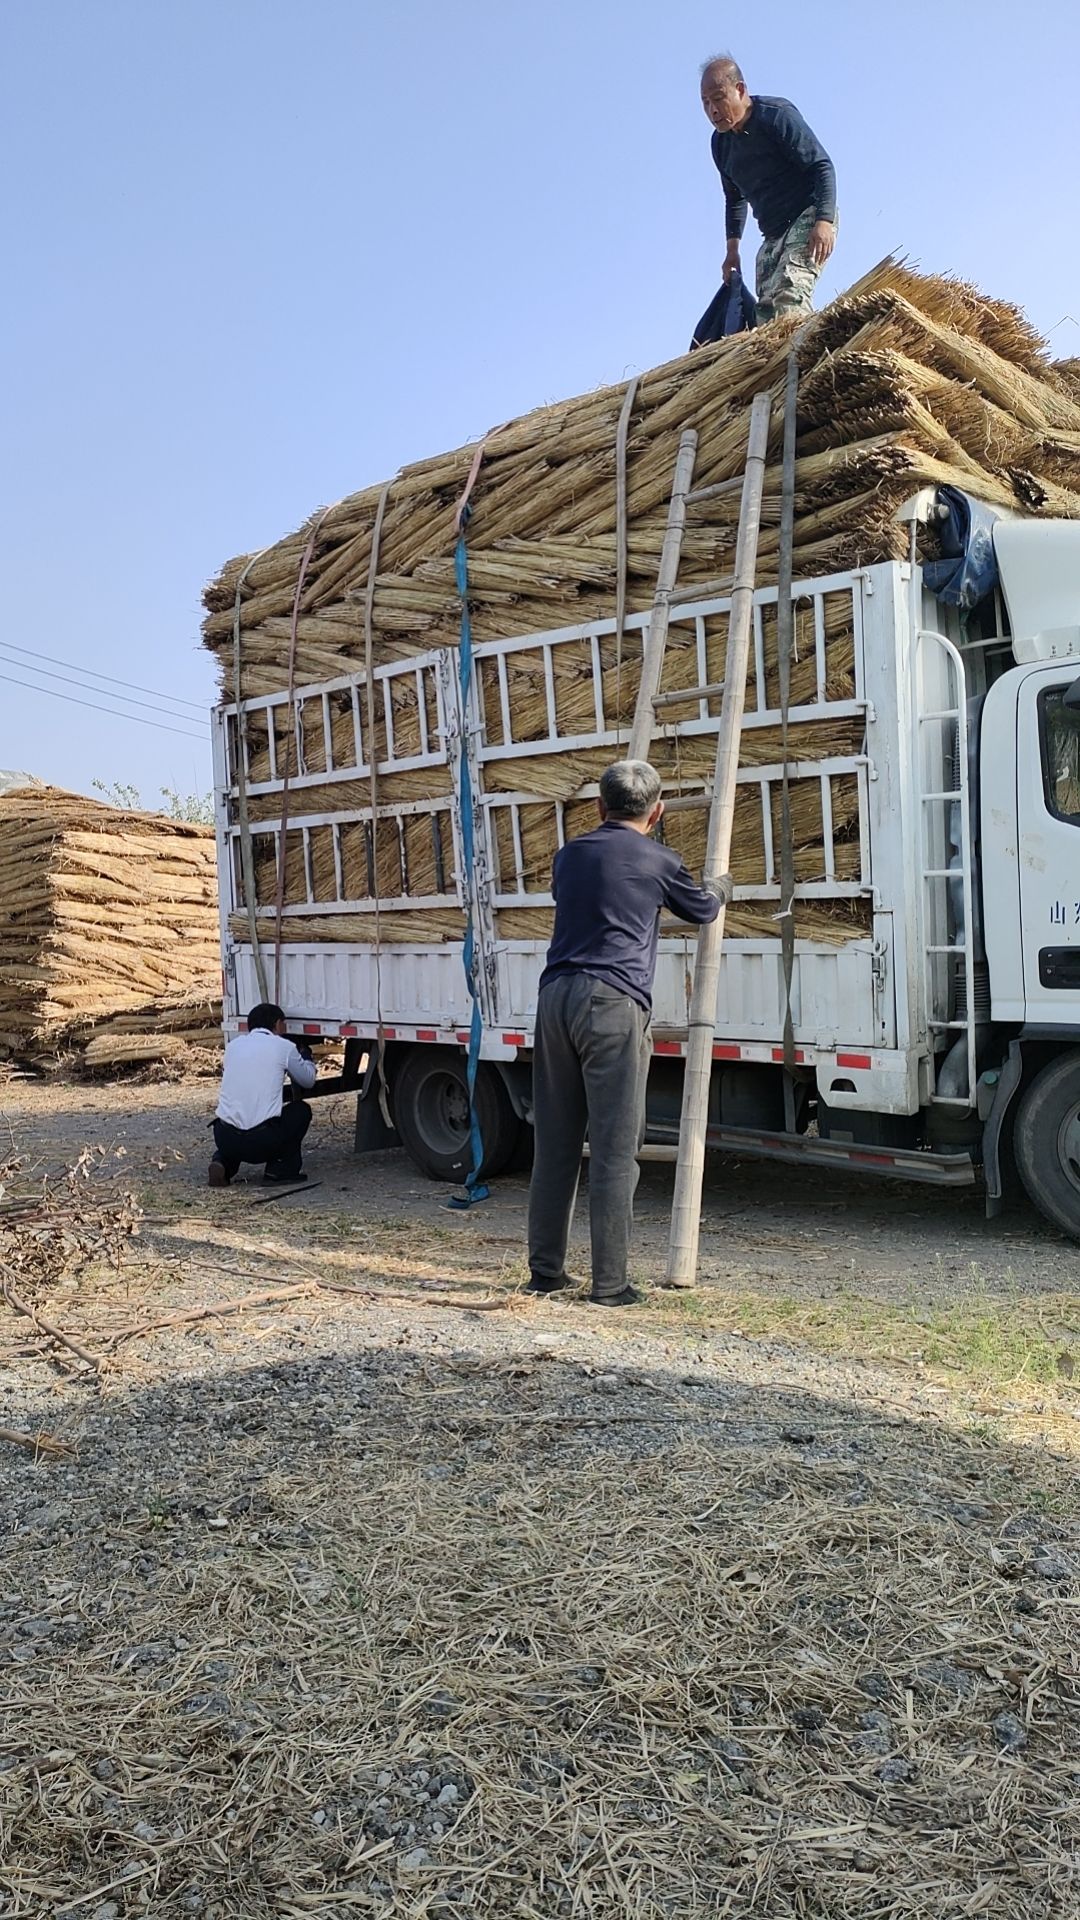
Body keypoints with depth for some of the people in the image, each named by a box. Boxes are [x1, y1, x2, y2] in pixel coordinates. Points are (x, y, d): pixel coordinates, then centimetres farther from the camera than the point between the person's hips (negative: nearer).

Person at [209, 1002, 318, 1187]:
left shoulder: (234, 1045, 14)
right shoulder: (283, 1046, 2)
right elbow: (308, 1080, 17)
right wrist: (306, 1056, 39)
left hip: (224, 1138, 4)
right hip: (262, 1140, -4)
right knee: (301, 1110, 22)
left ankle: (222, 1163, 10)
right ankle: (279, 1170, 12)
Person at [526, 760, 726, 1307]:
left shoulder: (570, 854, 18)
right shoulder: (657, 860, 5)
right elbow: (702, 910, 22)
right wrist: (723, 883, 46)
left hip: (555, 996, 5)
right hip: (613, 1002, -5)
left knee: (554, 1143, 10)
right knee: (614, 1149, -2)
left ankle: (545, 1269, 17)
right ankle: (609, 1283, 1)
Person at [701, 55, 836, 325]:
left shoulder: (777, 116, -12)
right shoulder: (720, 142, 9)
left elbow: (822, 166, -16)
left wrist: (824, 221, -29)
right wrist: (732, 247, 15)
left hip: (809, 218, -8)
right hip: (773, 234, 8)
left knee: (789, 293, -30)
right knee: (765, 308, -4)